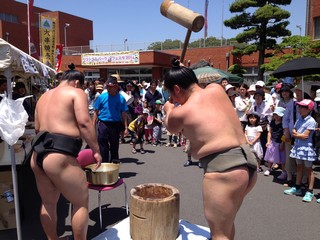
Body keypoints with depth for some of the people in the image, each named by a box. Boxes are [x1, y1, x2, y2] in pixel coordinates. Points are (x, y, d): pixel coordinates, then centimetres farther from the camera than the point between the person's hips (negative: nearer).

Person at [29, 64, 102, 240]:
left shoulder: (44, 96, 23)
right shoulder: (76, 92, 1)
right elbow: (84, 122, -13)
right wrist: (96, 150, -9)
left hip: (37, 154, 9)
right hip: (59, 156, -8)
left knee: (48, 203, 22)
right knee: (81, 202, 6)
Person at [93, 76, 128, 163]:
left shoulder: (121, 98, -3)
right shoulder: (102, 97, -3)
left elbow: (123, 114, 1)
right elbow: (96, 112, 3)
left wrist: (125, 127, -1)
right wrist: (93, 125, -1)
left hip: (115, 124, 1)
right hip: (103, 124, 0)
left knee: (114, 145, 14)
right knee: (103, 146, 3)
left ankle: (114, 160, 32)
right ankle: (104, 163, 15)